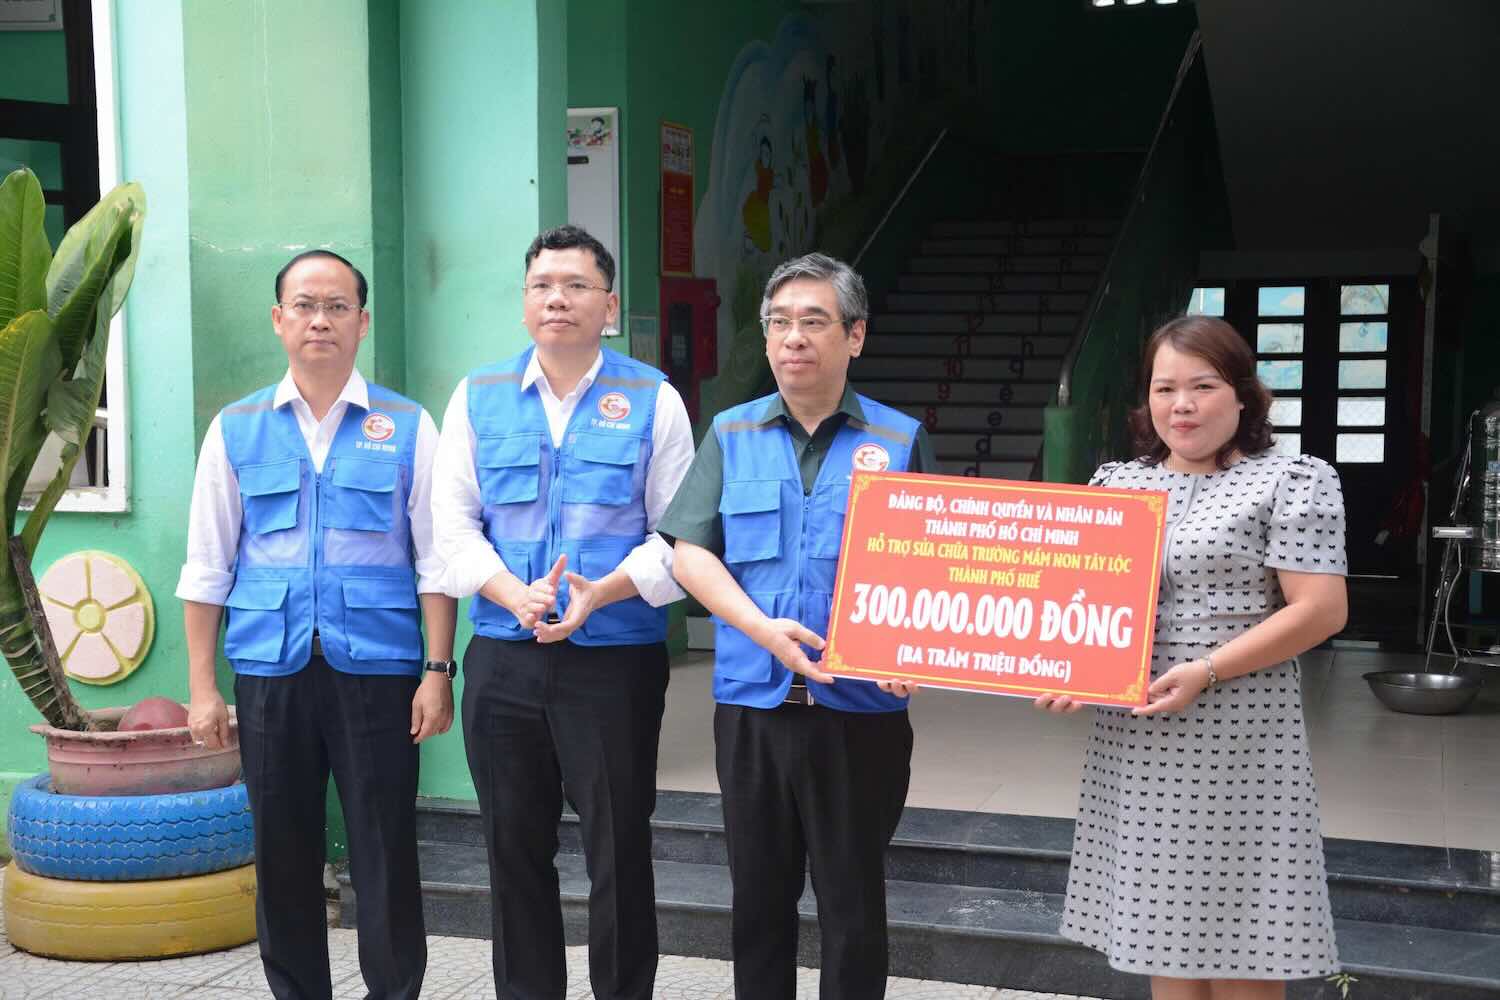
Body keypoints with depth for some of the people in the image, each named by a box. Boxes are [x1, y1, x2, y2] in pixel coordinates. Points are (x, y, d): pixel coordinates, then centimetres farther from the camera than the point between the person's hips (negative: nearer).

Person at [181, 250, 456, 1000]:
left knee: (385, 854, 2)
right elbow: (206, 569, 8)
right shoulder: (236, 429, 8)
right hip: (270, 670, 2)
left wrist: (437, 671, -6)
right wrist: (202, 686, 4)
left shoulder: (406, 427, 3)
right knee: (283, 853, 10)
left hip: (375, 667, -2)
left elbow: (434, 561, 1)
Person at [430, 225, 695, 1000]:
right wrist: (515, 595, -13)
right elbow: (453, 524, 3)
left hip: (616, 660, -2)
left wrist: (601, 592, -17)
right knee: (514, 847, 11)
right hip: (502, 659, 3)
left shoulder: (652, 400, 1)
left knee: (618, 849, 4)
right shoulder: (478, 398, 8)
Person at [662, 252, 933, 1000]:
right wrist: (762, 628, -15)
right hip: (750, 704, 2)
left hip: (859, 710, -2)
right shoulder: (732, 434, 7)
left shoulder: (900, 440, 2)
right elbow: (691, 552, 0)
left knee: (852, 902, 7)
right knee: (759, 898, 13)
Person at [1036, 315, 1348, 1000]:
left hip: (1239, 741, -5)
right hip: (1133, 741, 5)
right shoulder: (1114, 484, 13)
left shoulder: (1293, 480, -3)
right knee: (1162, 937, 11)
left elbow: (1320, 610, -10)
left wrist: (1205, 672, -17)